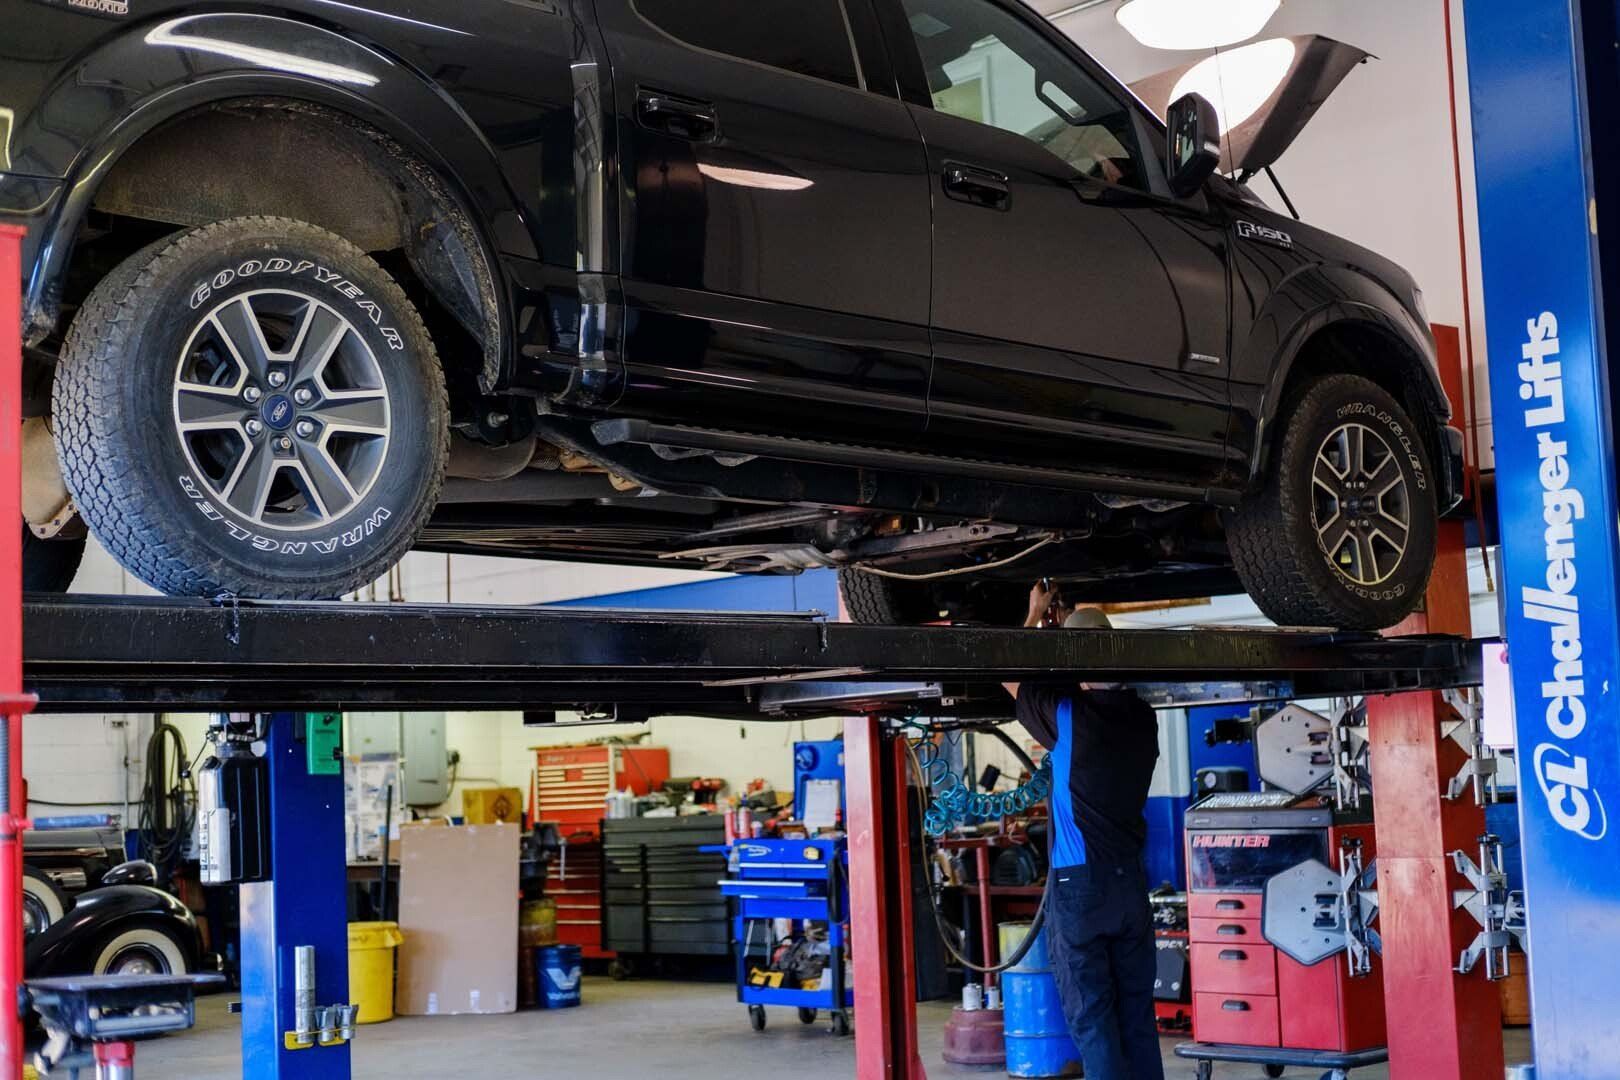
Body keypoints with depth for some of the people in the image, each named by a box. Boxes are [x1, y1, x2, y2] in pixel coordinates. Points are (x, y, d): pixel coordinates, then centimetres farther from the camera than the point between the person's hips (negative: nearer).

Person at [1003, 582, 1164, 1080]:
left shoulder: (1068, 715, -12)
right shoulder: (1141, 717, 3)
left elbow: (1010, 677, 6)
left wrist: (1037, 616, 17)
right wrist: (1064, 624, 26)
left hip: (1079, 884, -5)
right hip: (1131, 881, 5)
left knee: (1091, 1018, -2)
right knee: (1137, 1014, 10)